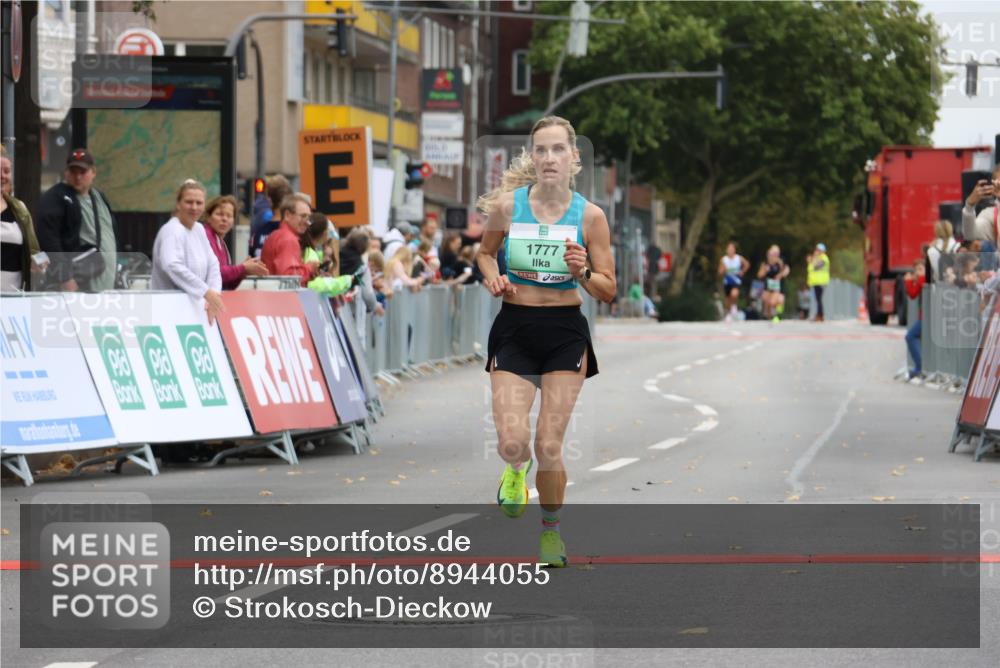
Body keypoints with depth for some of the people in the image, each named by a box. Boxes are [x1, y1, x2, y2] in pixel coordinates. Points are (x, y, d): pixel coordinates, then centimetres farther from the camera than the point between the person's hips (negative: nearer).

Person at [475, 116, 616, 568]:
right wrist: (492, 277, -6)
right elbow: (485, 251, 15)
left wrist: (583, 273, -20)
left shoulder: (590, 216, -5)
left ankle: (551, 530, 22)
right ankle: (515, 470, 25)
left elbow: (608, 291, 0)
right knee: (512, 441, -14)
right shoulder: (506, 204, -4)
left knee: (549, 446, -3)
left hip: (565, 332, 0)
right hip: (514, 330, 1)